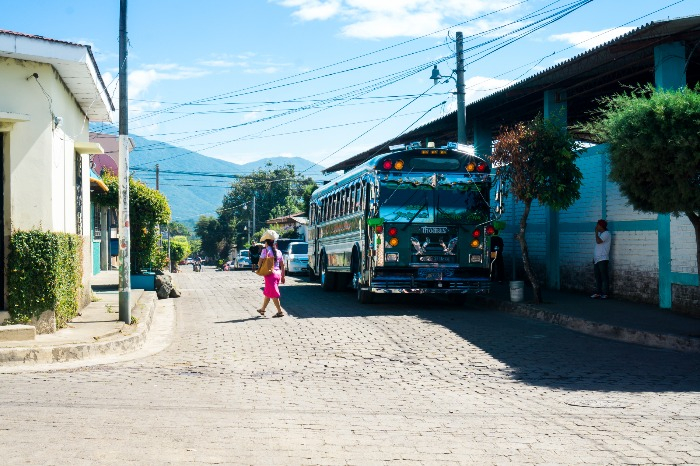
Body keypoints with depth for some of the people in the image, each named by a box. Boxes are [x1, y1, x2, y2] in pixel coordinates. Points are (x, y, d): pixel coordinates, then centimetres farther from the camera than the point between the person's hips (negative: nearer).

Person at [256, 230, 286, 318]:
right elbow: (282, 266, 11)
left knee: (273, 294, -3)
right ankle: (262, 309, 32)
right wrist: (283, 276, 16)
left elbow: (260, 263, -13)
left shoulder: (266, 250, -9)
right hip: (278, 273, 7)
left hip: (270, 274, -7)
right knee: (267, 292, 20)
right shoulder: (278, 251, 9)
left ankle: (280, 311, -8)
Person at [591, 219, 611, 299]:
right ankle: (598, 293, 12)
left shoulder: (606, 233, -9)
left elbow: (598, 241, -24)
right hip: (597, 259, 9)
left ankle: (605, 294, -7)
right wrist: (594, 258, 18)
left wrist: (596, 232, -10)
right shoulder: (600, 234, 19)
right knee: (598, 277, 9)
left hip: (602, 259, -9)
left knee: (604, 277, -7)